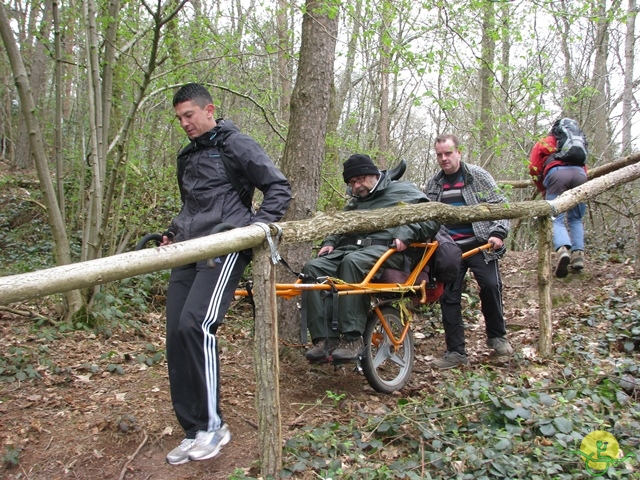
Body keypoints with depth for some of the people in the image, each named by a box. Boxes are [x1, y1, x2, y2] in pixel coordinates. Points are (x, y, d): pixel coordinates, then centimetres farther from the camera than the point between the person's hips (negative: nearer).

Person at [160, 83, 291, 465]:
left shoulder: (236, 145, 1)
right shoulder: (187, 156, 23)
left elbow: (279, 187, -2)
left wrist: (258, 226, -14)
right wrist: (173, 233, 16)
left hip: (226, 247, -7)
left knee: (195, 325, -25)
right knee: (177, 335, -1)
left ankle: (213, 425, -11)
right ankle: (194, 432, 10)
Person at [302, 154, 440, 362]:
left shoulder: (403, 190, 13)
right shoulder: (355, 202, 34)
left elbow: (432, 218, 3)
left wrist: (407, 234, -14)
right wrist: (329, 242, 14)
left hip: (385, 248, -6)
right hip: (349, 249, 6)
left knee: (352, 262, -40)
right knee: (312, 268, -23)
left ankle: (352, 338, -37)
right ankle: (325, 339, -29)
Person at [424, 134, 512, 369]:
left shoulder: (478, 175, 1)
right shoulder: (432, 185, 11)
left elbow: (500, 205, 0)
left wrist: (498, 233, -12)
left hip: (480, 244, -3)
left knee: (491, 285, -16)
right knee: (448, 297, -1)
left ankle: (496, 336, 10)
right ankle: (456, 352, 8)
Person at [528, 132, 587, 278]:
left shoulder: (542, 143, 31)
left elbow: (533, 167, 16)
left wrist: (542, 189, 25)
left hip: (557, 172, -3)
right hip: (579, 173, 3)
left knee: (556, 219, -3)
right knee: (576, 219, 16)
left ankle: (562, 249, -31)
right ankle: (578, 254, -1)